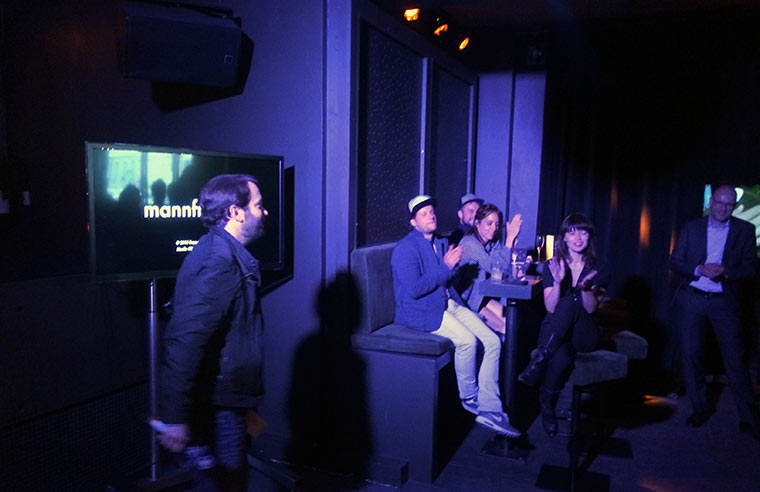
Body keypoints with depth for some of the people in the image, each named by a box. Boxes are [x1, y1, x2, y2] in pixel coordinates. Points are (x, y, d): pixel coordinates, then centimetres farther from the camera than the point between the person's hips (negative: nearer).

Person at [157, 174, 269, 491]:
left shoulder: (227, 254, 8)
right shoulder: (218, 264, -24)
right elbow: (183, 343, -30)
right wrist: (175, 418, -28)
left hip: (225, 399, 10)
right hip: (216, 405, -10)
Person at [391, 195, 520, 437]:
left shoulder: (442, 243, 16)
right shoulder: (405, 249, -9)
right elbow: (413, 290, -19)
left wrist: (453, 265, 4)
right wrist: (445, 268, -18)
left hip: (449, 304, 8)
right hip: (422, 311, -8)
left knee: (492, 341, -9)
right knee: (467, 340, -28)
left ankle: (489, 410, -4)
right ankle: (469, 398, -2)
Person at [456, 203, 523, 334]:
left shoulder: (493, 243, 6)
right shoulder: (470, 243, -20)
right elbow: (496, 268, -28)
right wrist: (510, 238, -27)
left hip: (481, 297, 8)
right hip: (465, 300, -8)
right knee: (504, 327, -14)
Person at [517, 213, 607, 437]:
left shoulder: (596, 270, 5)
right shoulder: (553, 265, 4)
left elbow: (590, 309, -6)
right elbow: (550, 307, -6)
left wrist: (586, 287, -25)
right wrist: (558, 282, -23)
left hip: (582, 334, 1)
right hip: (554, 332, 0)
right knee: (562, 359, -35)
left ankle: (537, 364, -23)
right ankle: (547, 410, -13)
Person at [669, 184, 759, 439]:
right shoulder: (692, 227, 7)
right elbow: (675, 261, 5)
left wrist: (725, 272, -17)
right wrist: (699, 269, -13)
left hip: (725, 301, -1)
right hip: (692, 298, 1)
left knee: (736, 359, -2)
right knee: (690, 355, 5)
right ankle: (699, 408, 19)